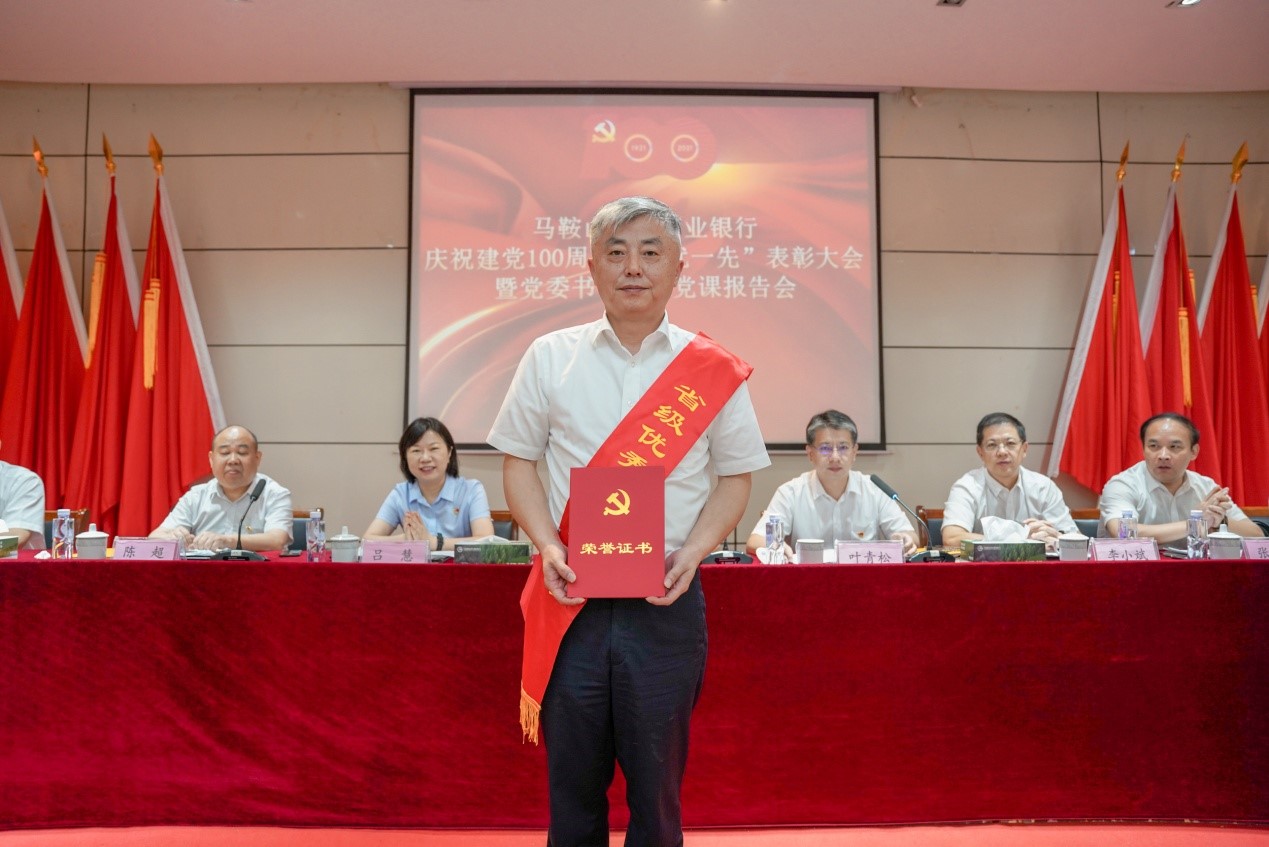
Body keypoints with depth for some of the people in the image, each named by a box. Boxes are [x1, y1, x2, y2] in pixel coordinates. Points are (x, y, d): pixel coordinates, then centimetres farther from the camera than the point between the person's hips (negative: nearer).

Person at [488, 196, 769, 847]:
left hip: (666, 605, 0)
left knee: (657, 786, 10)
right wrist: (547, 546, -8)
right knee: (572, 784, 11)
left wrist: (693, 552, -10)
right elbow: (518, 461, 8)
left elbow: (735, 477, 6)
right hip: (571, 603, 1)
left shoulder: (712, 371, 2)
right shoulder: (550, 358, 5)